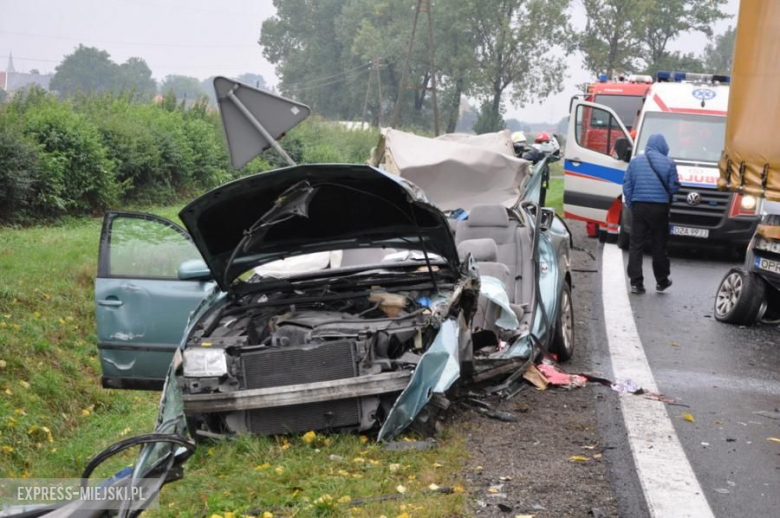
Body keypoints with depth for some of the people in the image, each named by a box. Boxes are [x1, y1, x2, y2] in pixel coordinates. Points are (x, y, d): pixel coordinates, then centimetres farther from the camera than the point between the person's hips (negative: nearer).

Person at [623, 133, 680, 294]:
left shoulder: (635, 161, 5)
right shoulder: (668, 163, -3)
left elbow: (627, 186, 4)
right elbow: (674, 187, -3)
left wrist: (630, 205, 11)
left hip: (639, 207, 2)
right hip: (659, 208, -1)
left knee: (636, 245, 3)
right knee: (659, 245, 9)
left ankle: (636, 282, -2)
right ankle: (661, 281, 19)